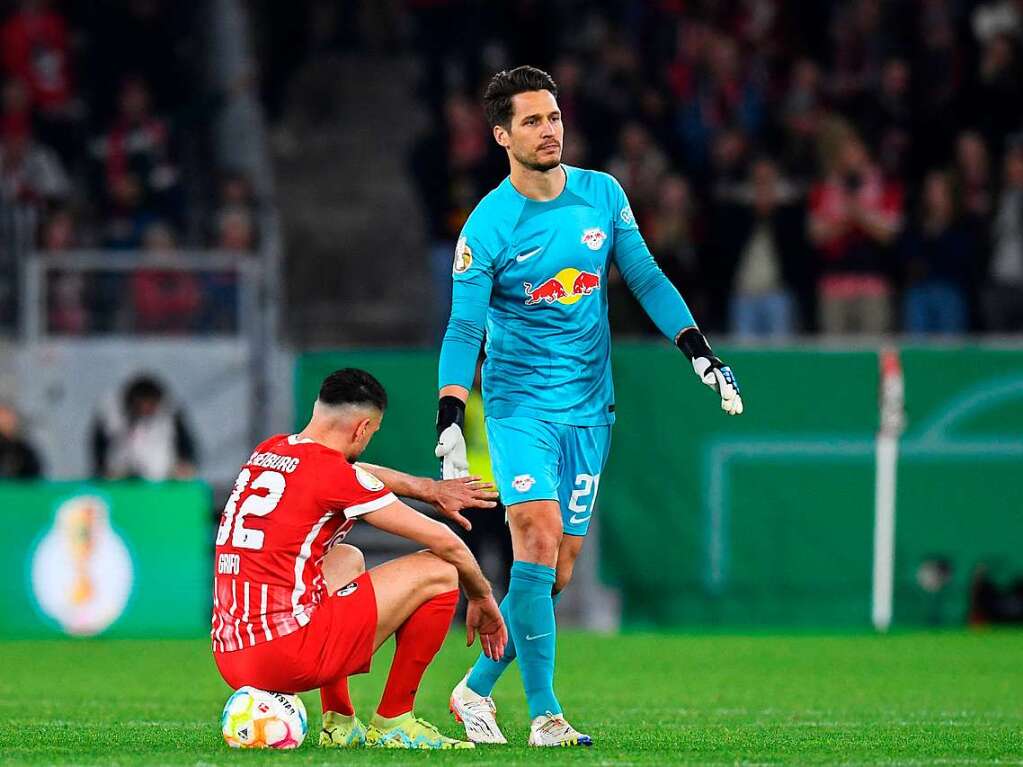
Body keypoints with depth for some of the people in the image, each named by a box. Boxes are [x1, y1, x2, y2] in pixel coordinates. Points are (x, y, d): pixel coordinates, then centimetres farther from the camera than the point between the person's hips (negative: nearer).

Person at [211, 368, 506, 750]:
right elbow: (445, 542, 0)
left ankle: (338, 723, 27)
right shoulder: (332, 472, -7)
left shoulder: (266, 452, 14)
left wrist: (429, 489, 37)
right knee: (437, 570, 2)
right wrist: (483, 599, 17)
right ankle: (393, 722, 10)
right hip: (290, 654, -8)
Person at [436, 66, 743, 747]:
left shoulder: (604, 195, 3)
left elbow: (645, 279, 11)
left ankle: (477, 689, 20)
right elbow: (465, 329, -9)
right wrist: (450, 420, -19)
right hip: (519, 403, -4)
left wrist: (700, 350, 2)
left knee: (559, 569, 2)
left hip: (589, 405, 4)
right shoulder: (488, 225, -9)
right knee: (538, 536, -21)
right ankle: (545, 714, -18)